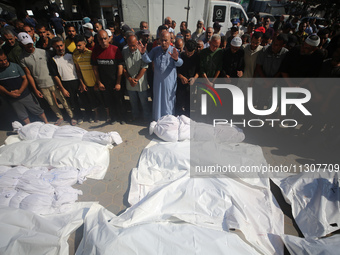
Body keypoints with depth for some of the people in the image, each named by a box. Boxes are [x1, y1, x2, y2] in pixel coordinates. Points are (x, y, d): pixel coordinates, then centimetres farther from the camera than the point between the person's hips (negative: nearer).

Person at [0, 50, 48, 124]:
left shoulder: (15, 66, -5)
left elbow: (25, 79, -5)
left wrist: (20, 91, -15)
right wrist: (9, 93, -14)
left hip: (25, 95, -2)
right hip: (13, 99, 2)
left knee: (38, 110, 5)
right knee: (22, 116, 11)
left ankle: (47, 123, 21)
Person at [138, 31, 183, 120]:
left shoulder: (174, 51, -6)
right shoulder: (155, 50, 3)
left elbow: (180, 63, -21)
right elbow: (148, 60, -4)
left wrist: (176, 59, -45)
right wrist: (143, 53, -25)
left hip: (169, 81, -2)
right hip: (157, 80, 3)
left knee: (169, 101, 9)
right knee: (158, 100, 14)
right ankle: (157, 119, 31)